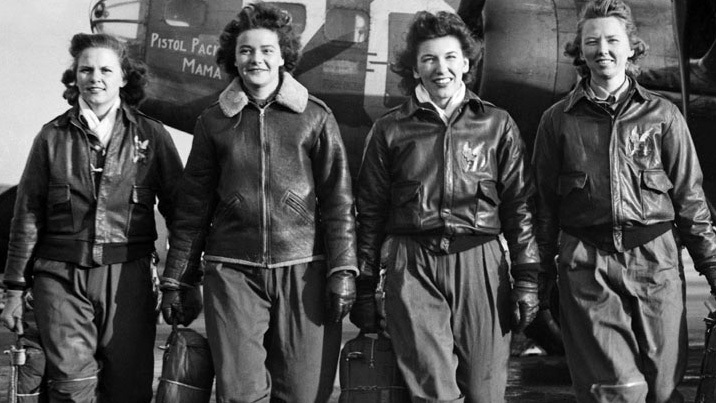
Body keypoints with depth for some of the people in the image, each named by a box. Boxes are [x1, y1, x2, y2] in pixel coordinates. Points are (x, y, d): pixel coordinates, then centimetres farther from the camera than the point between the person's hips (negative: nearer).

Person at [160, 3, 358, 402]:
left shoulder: (315, 116, 5)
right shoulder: (214, 121, 10)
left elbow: (339, 200, 3)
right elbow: (192, 208, 12)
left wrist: (343, 271, -5)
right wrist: (176, 279, 10)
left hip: (302, 271, -1)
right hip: (232, 271, 1)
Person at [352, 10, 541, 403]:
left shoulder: (497, 124, 10)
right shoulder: (390, 130, 9)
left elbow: (518, 205, 9)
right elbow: (370, 210, 11)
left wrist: (526, 278, 3)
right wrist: (364, 288, 8)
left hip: (480, 264, 1)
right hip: (412, 267, 0)